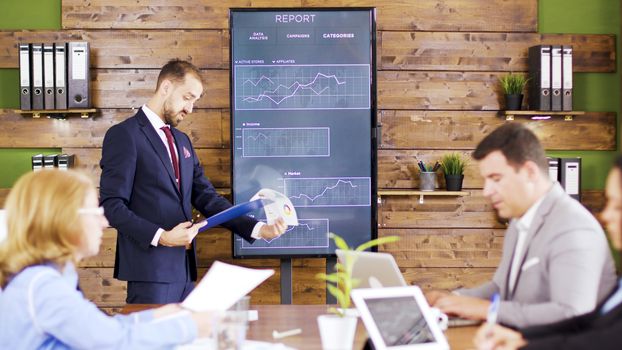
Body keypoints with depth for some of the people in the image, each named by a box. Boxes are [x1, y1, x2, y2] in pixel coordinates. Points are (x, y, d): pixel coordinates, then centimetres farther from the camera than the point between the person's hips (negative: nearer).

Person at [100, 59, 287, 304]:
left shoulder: (182, 141, 18)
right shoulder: (124, 135, -6)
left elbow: (206, 198, 14)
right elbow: (111, 205, -12)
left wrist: (259, 229, 1)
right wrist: (161, 236, -21)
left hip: (183, 268, 7)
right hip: (150, 271, -7)